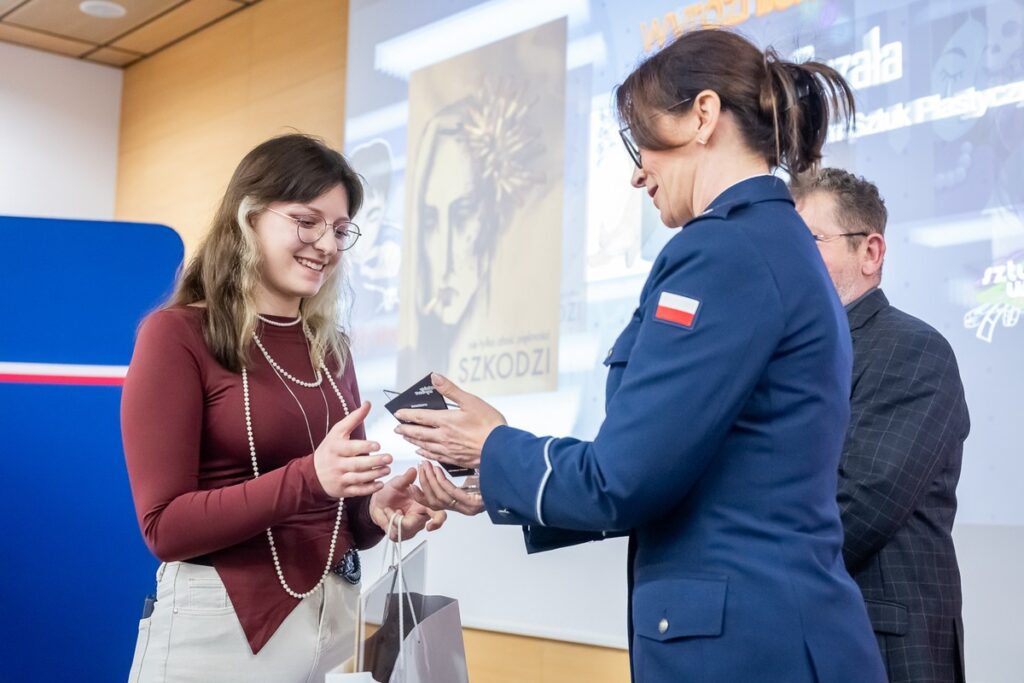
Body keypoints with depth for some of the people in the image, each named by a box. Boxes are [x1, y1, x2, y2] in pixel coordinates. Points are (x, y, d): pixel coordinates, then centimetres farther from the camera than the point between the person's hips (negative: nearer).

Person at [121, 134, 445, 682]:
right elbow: (165, 526, -13)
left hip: (337, 617, 6)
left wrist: (376, 509, -8)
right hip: (219, 624, -5)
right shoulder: (177, 334, -9)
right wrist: (308, 477, -25)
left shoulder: (331, 349, 9)